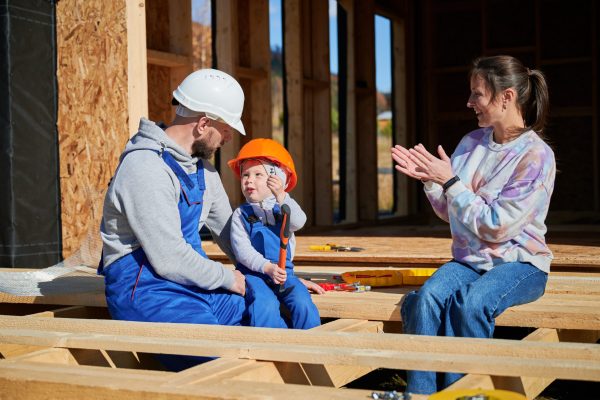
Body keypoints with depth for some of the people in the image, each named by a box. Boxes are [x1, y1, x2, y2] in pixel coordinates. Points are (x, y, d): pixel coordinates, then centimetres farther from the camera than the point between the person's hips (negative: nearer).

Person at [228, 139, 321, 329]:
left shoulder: (283, 207, 9)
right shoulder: (241, 214, 5)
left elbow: (298, 222, -15)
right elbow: (241, 249, -6)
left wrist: (281, 196, -29)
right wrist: (267, 267, -19)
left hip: (284, 272, 2)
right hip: (254, 272, -2)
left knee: (303, 303, -21)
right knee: (264, 305, -29)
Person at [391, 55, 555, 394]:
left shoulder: (536, 156, -11)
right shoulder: (473, 143, 7)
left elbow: (495, 227, -16)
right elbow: (449, 213, 15)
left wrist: (450, 182, -14)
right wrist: (430, 180, -4)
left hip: (520, 264, -5)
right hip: (469, 259, 5)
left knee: (471, 302, -35)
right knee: (427, 297, -27)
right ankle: (420, 393, -26)